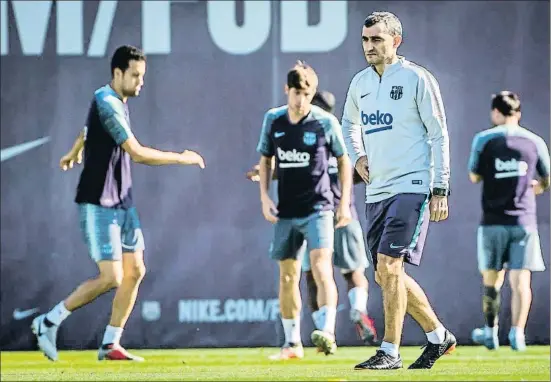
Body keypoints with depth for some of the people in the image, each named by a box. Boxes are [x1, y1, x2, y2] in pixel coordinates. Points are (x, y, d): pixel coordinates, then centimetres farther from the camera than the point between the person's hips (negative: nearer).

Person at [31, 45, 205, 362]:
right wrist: (181, 158, -17)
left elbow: (88, 131, 32)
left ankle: (110, 344, 9)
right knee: (111, 278, -12)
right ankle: (49, 323, 2)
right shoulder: (108, 105, -19)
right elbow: (137, 153, -25)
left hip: (122, 203, 10)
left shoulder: (116, 102, 11)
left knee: (135, 271, 4)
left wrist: (75, 153, 51)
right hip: (99, 204, -10)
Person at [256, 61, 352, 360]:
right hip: (285, 212, 4)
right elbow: (265, 160, 14)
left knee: (321, 268, -21)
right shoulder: (273, 120, 2)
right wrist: (264, 197, 3)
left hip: (317, 208, -4)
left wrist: (345, 202, 0)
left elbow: (344, 160, 4)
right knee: (288, 276, 8)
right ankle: (292, 343, 17)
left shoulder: (326, 122, -7)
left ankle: (328, 333, -30)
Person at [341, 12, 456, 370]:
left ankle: (390, 351, -11)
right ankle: (438, 335, 24)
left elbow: (439, 134, -6)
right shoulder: (360, 83, 11)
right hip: (376, 190, 7)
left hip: (411, 186, -7)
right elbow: (349, 122, 30)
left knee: (389, 266, -17)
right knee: (387, 275, 8)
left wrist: (440, 189, -10)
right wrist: (358, 155, 11)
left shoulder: (417, 78, -7)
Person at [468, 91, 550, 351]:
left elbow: (474, 177, 7)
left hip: (493, 220, -1)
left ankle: (490, 332, 17)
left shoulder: (483, 140, -2)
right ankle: (517, 333, -9)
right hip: (524, 220, 1)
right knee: (520, 280, -1)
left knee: (491, 280, 11)